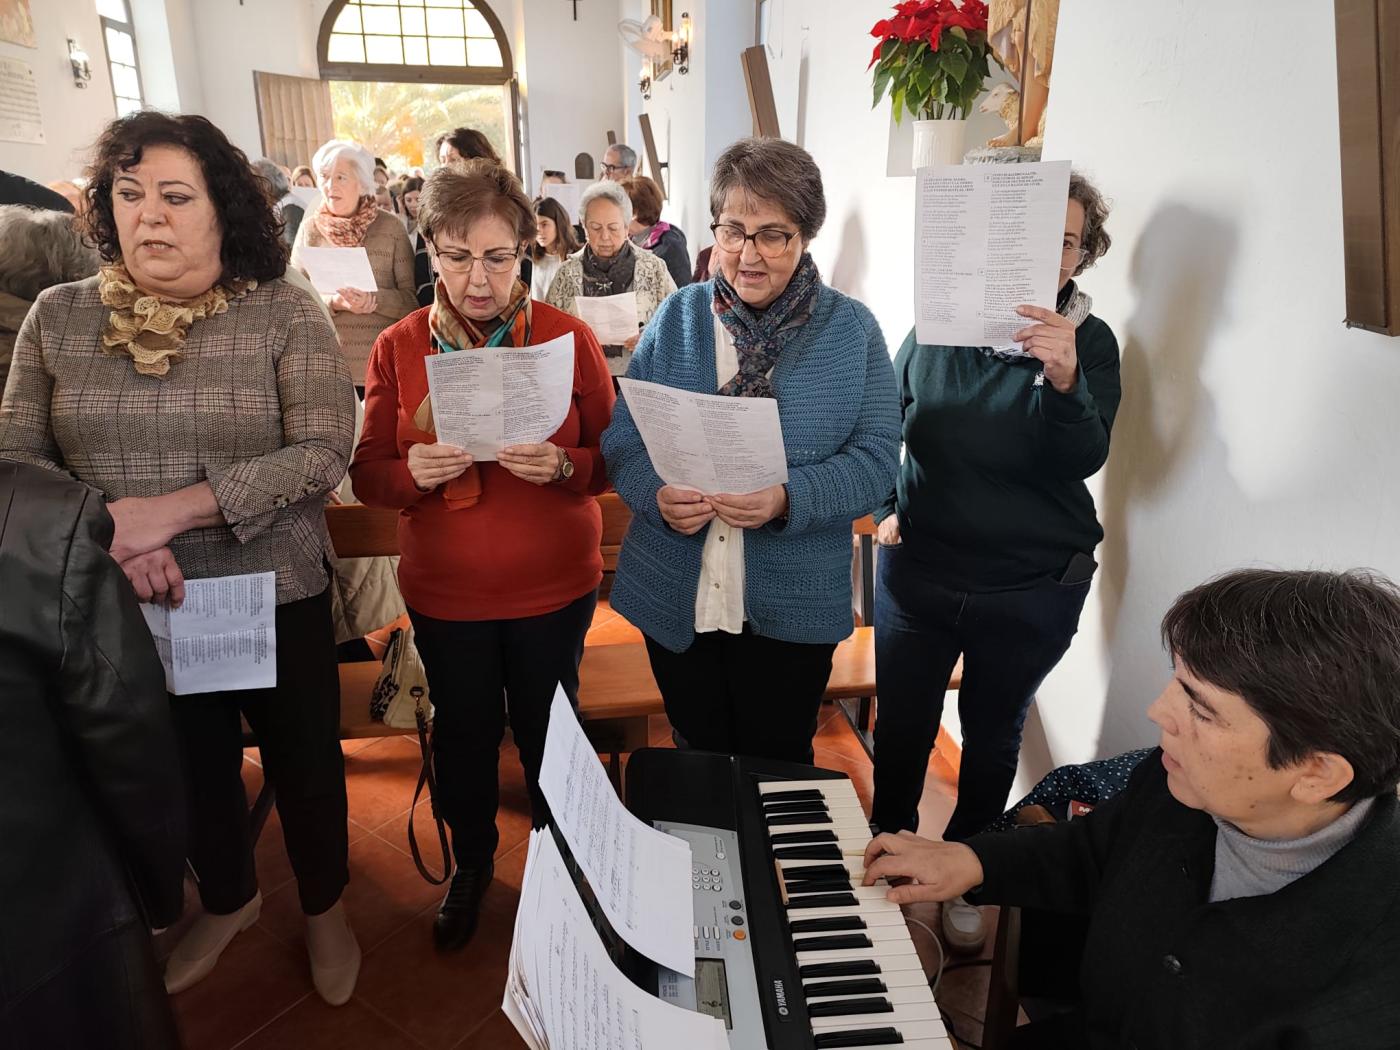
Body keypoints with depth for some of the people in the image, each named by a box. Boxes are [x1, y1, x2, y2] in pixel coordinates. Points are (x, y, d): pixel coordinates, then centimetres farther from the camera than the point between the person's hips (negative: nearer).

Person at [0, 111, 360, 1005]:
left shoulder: (285, 314, -9)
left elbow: (325, 451, -18)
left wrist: (173, 507, -26)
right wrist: (101, 533, -19)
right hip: (133, 605, 3)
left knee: (304, 763, 14)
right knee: (190, 768, 22)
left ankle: (325, 908, 42)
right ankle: (228, 900, 50)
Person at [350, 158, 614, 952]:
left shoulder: (570, 338, -7)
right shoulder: (398, 348, -3)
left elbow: (614, 459, -5)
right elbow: (368, 473, -1)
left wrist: (561, 466, -26)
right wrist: (414, 473, -23)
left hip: (554, 588, -1)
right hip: (445, 592, 2)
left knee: (547, 732, 15)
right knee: (463, 732, 18)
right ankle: (471, 865, 45)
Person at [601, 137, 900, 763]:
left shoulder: (851, 329, -4)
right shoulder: (677, 318, 1)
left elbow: (876, 458, -11)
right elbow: (622, 438, -2)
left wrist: (787, 501, -27)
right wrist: (657, 495, -23)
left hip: (792, 610, -1)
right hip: (675, 599, 2)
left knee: (777, 765, 17)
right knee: (699, 753, 22)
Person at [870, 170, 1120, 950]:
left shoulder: (1088, 340, -7)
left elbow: (1084, 458, -19)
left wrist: (1064, 379, -36)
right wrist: (888, 506, 1)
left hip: (1030, 592, -1)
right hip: (918, 573, 1)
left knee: (993, 738, 17)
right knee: (901, 728, 14)